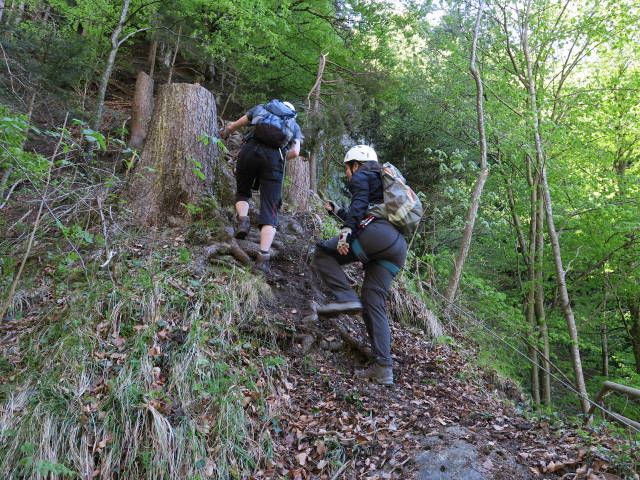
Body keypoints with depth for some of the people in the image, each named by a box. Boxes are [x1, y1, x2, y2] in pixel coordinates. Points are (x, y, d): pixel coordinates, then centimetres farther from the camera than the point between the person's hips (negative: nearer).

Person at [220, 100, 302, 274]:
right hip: (275, 157, 0)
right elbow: (295, 152, 11)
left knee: (242, 192, 25)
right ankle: (263, 257, -14)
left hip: (250, 150, 1)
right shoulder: (294, 125, 29)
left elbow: (232, 126, 30)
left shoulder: (261, 109, 29)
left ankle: (243, 219, -5)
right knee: (270, 211, 0)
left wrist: (224, 133, 53)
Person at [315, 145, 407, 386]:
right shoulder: (380, 182, 39)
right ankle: (383, 368, -2)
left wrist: (346, 231, -20)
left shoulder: (361, 177, 13)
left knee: (323, 252, 3)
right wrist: (337, 211, 51)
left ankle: (346, 298, -14)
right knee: (372, 304, 4)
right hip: (397, 249, 9)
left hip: (378, 234, -9)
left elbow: (359, 205, -8)